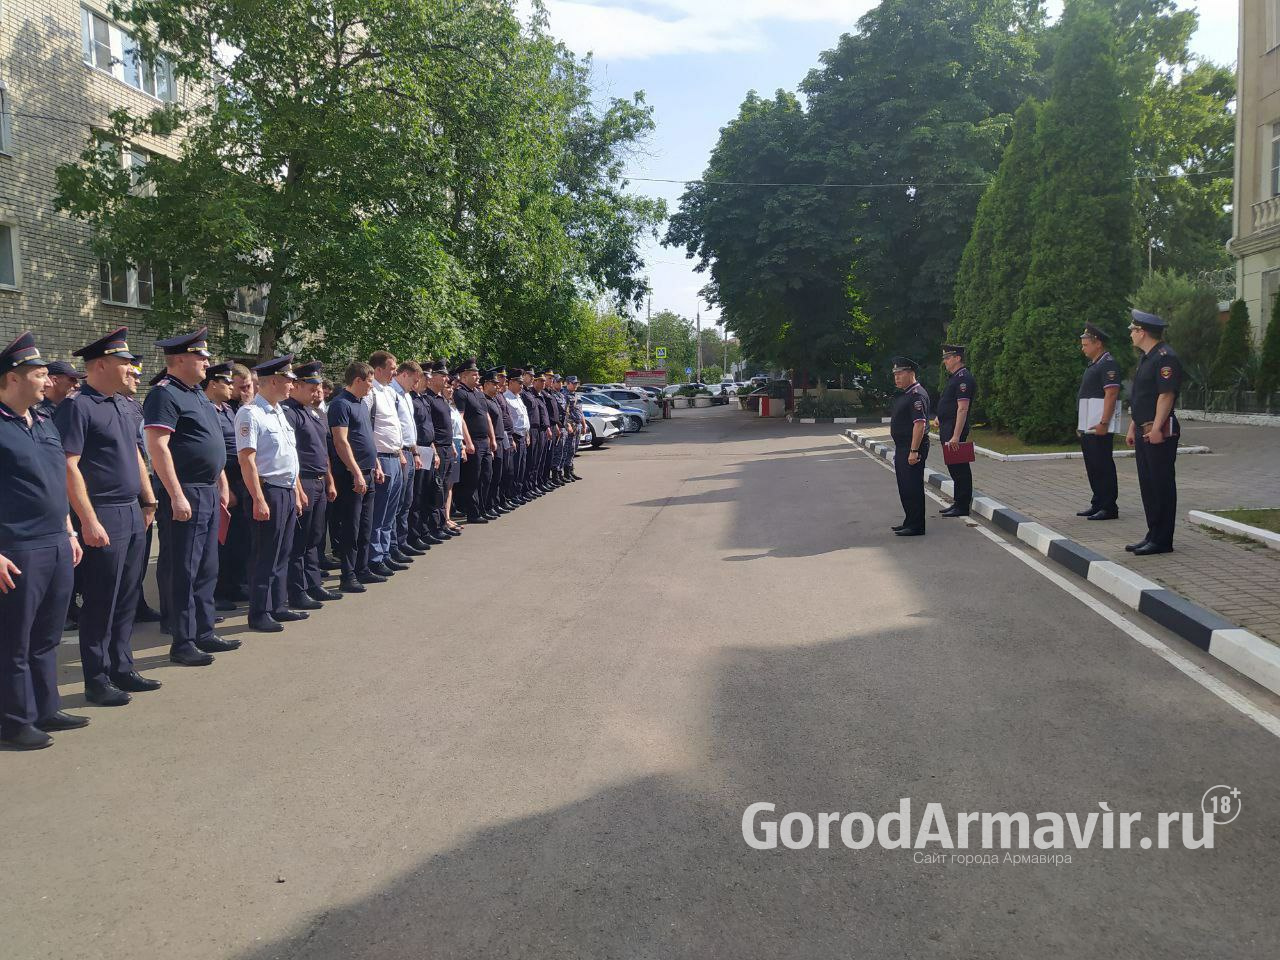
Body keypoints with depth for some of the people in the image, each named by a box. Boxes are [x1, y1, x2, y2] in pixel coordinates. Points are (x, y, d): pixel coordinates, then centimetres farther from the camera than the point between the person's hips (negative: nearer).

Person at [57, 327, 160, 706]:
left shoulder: (122, 404, 14)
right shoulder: (76, 406, -12)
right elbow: (69, 466, -17)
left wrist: (149, 501, 19)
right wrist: (89, 521, -19)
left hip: (133, 515, 8)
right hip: (103, 518, -8)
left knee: (127, 599, 14)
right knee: (100, 603, 0)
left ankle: (122, 669, 25)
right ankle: (97, 681, 11)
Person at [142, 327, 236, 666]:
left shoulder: (198, 393, 17)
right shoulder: (165, 394, -12)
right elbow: (158, 447, -20)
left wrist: (222, 484, 20)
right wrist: (177, 496, -23)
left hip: (209, 492, 10)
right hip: (185, 495, -10)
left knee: (207, 569, 15)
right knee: (183, 571, -2)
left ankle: (204, 633, 25)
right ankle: (182, 642, 6)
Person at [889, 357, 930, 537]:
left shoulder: (917, 395, -16)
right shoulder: (904, 394, 16)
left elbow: (920, 424, -23)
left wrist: (914, 451, -26)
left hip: (912, 448, -10)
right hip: (901, 447, 10)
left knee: (913, 488, -5)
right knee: (905, 487, 17)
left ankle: (916, 526, 2)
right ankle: (909, 522, 27)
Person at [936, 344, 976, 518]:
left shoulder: (963, 378, -16)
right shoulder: (954, 377, 16)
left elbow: (963, 409, -23)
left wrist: (956, 436, -27)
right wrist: (940, 417, 18)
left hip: (955, 429, -10)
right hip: (947, 429, 11)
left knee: (959, 468, -5)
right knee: (954, 467, 16)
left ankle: (962, 507, 1)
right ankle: (958, 502, 24)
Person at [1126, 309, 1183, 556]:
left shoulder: (1165, 357, -13)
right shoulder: (1146, 358, 19)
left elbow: (1166, 395, -20)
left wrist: (1156, 428, -24)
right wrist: (1132, 428, 21)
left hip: (1160, 432, -10)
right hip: (1144, 431, 10)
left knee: (1162, 485, -5)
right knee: (1147, 484, 13)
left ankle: (1162, 540, 0)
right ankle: (1153, 535, 21)